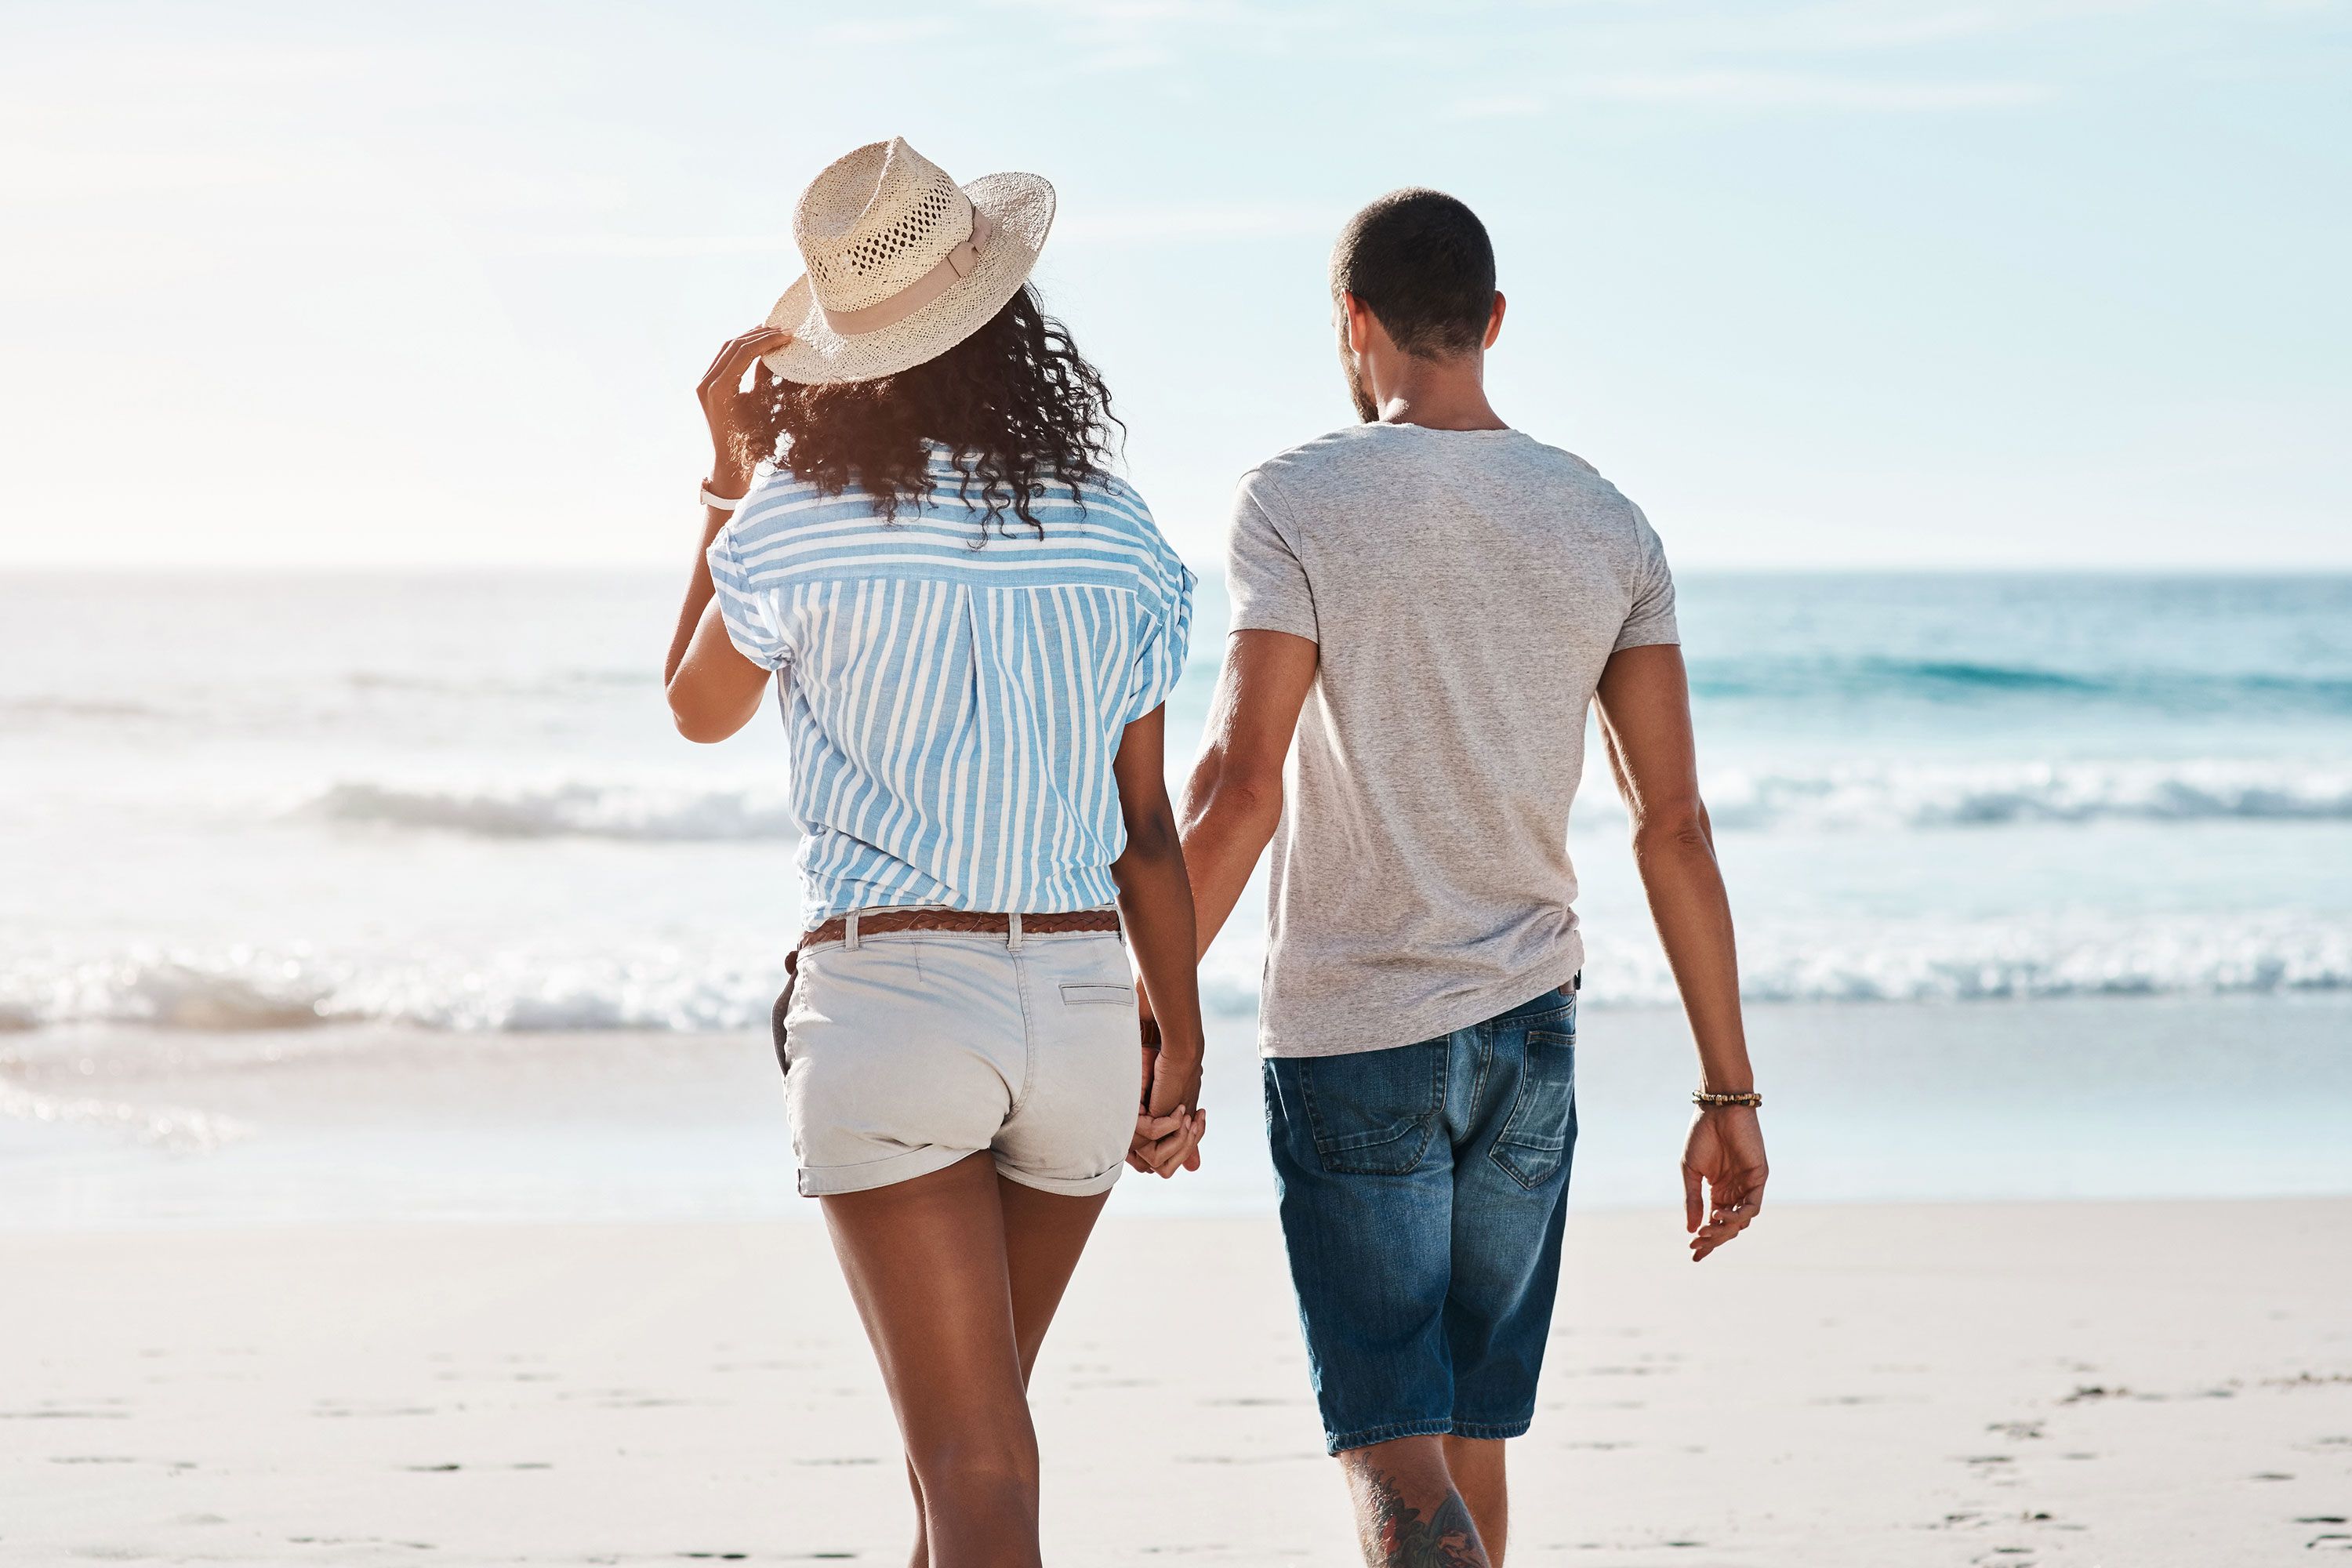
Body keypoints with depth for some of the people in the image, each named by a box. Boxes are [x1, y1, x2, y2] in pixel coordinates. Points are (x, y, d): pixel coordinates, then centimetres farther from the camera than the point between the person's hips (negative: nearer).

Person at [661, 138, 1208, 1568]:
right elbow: (1145, 821, 5)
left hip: (886, 991, -4)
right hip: (1079, 990, 4)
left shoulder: (796, 524, -8)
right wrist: (1183, 1044, 13)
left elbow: (700, 708, 12)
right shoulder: (1115, 536, 1)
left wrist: (731, 476, 16)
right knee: (973, 1415, 22)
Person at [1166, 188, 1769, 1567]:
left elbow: (1241, 785, -17)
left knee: (1395, 1450, -6)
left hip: (1347, 1039, -4)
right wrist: (1729, 1095, 5)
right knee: (1472, 1435, 17)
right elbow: (1675, 827, 2)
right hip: (1532, 1034, 4)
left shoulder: (1301, 502, -9)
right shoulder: (1607, 526, 3)